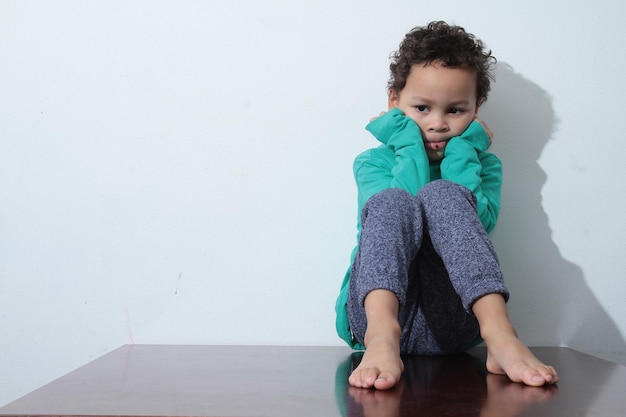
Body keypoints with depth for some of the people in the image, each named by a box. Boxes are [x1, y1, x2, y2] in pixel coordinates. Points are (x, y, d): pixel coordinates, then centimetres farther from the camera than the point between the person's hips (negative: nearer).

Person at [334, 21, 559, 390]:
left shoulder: (483, 164, 18)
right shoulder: (373, 162, 15)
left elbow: (478, 223, -5)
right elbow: (390, 212, -9)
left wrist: (463, 153, 0)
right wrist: (410, 146, -2)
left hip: (449, 325, 1)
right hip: (378, 309, 0)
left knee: (443, 194, -22)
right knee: (393, 202, -25)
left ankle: (499, 334, -40)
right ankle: (382, 336, -49)